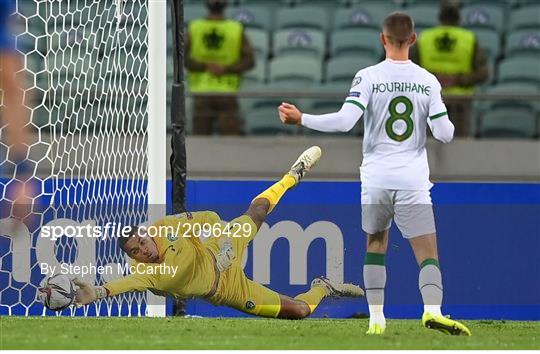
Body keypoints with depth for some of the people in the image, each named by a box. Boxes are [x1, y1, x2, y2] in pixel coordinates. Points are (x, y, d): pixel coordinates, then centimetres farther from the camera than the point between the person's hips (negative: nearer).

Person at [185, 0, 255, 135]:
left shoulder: (194, 28, 1)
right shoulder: (237, 30, -1)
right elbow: (250, 61, -8)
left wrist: (205, 67, -15)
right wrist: (225, 69, -14)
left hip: (202, 93, 1)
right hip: (227, 93, -1)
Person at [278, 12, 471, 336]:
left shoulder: (369, 77, -5)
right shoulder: (428, 82, 1)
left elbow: (345, 121, -14)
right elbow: (445, 133, 0)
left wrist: (300, 119, -4)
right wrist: (448, 124, 23)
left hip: (376, 177, 0)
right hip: (413, 181, 0)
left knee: (375, 245, 19)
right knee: (428, 255, -2)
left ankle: (376, 318, 12)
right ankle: (433, 309, -27)